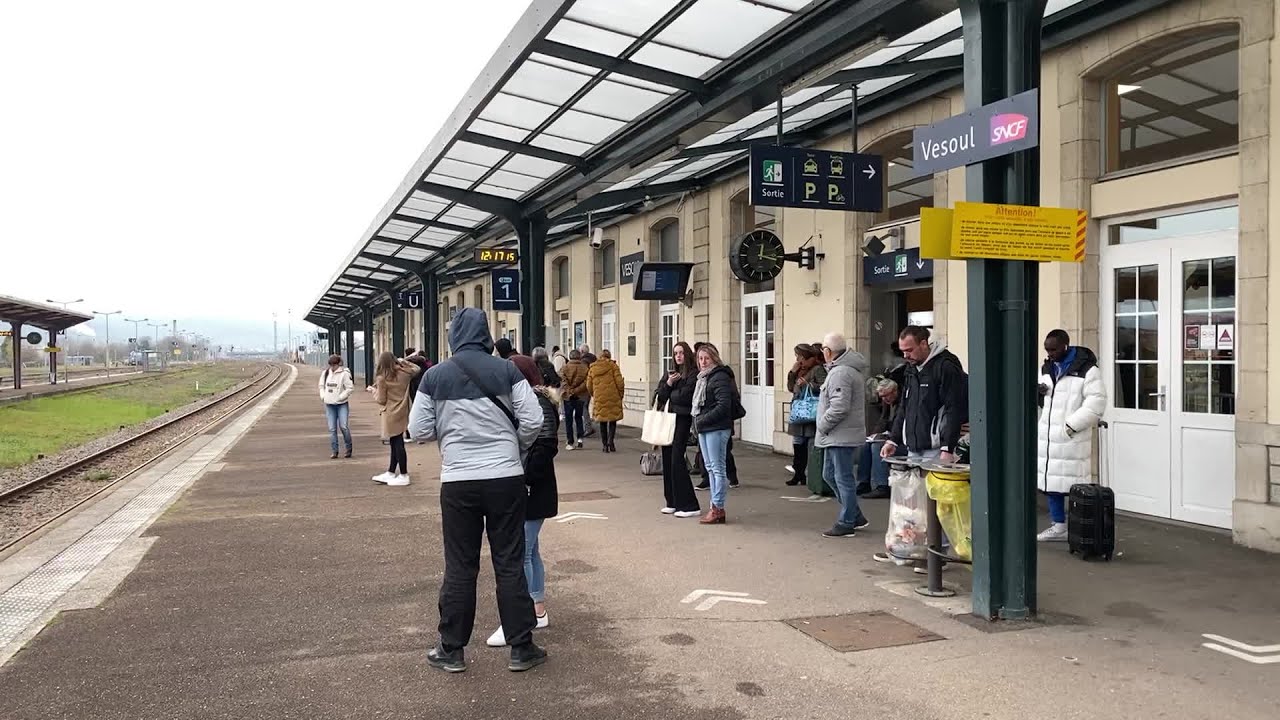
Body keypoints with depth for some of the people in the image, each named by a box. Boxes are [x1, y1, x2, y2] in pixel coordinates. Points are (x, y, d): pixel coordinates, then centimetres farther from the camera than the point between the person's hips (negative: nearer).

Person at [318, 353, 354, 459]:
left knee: (343, 426, -10)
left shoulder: (344, 374, -10)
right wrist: (323, 396, 4)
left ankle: (349, 448, 8)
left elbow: (350, 388, -11)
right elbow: (321, 385, 19)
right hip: (329, 405, 5)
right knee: (332, 428, 4)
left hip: (342, 404, -5)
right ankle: (334, 451, 10)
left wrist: (340, 397, -15)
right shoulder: (325, 373, 6)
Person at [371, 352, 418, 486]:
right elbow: (416, 369, 22)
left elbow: (381, 399, -10)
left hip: (391, 415, -7)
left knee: (397, 445, -1)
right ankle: (391, 473, 26)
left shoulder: (382, 379, -15)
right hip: (402, 413, 7)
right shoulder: (404, 374, 1)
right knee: (396, 444, 15)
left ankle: (404, 476, 4)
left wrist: (374, 390, 6)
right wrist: (405, 363, 15)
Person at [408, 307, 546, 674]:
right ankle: (521, 649, 14)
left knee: (459, 567, 11)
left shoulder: (435, 376, -1)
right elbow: (532, 421, -5)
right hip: (506, 479, 0)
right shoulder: (506, 370, -3)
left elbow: (420, 429, 2)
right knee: (510, 564, 8)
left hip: (458, 482, 0)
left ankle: (451, 650, 20)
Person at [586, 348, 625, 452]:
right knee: (613, 421, 6)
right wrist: (621, 394, 6)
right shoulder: (612, 366, -2)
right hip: (613, 397, -2)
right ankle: (610, 441, -10)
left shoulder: (592, 368, 8)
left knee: (602, 422, 11)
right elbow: (619, 382, -6)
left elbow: (589, 386, 11)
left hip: (599, 398, 2)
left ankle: (604, 444, 11)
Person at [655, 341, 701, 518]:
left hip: (682, 419, -7)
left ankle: (689, 505, -6)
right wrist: (669, 383, -8)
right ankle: (672, 502, 17)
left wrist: (670, 394, 2)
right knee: (667, 460, 8)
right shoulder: (670, 373, 16)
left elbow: (684, 396, -15)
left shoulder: (693, 374, -6)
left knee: (677, 460, -11)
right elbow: (660, 395, 8)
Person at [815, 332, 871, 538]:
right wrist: (825, 429, 16)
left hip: (841, 436, -11)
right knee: (830, 475, 18)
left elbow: (839, 407, -28)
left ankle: (846, 524, 7)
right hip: (838, 436, 11)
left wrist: (822, 426, -14)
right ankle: (856, 516, 25)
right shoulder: (845, 368, 15)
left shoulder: (840, 373, -20)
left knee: (843, 479, -2)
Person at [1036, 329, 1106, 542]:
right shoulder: (1046, 368, 15)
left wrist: (1071, 425, -17)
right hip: (1046, 437, 7)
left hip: (1072, 439, -7)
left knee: (1074, 485, -5)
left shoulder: (1087, 370, -8)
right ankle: (1058, 526, 21)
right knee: (1050, 483, 11)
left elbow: (1096, 403, -14)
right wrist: (1037, 393, 2)